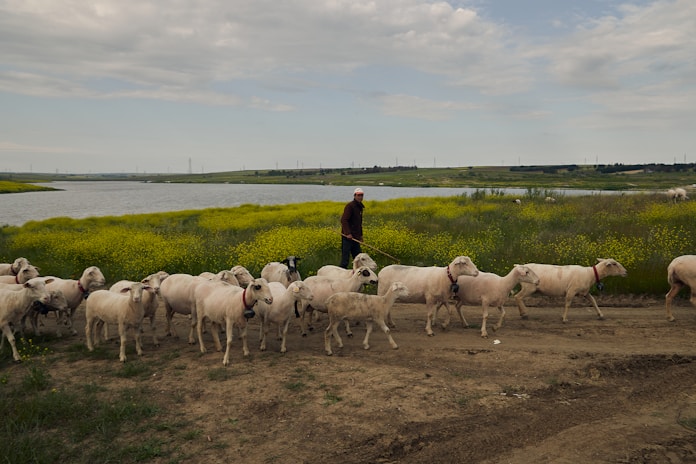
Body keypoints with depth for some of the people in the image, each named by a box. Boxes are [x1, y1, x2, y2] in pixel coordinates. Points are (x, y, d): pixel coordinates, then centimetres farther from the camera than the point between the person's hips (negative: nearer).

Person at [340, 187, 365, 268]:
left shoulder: (360, 207, 18)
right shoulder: (350, 205, -10)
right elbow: (344, 220, -18)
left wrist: (361, 235, 21)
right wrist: (348, 233, -25)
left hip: (355, 237, 9)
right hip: (348, 236, -9)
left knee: (358, 256, 12)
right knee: (345, 255, -7)